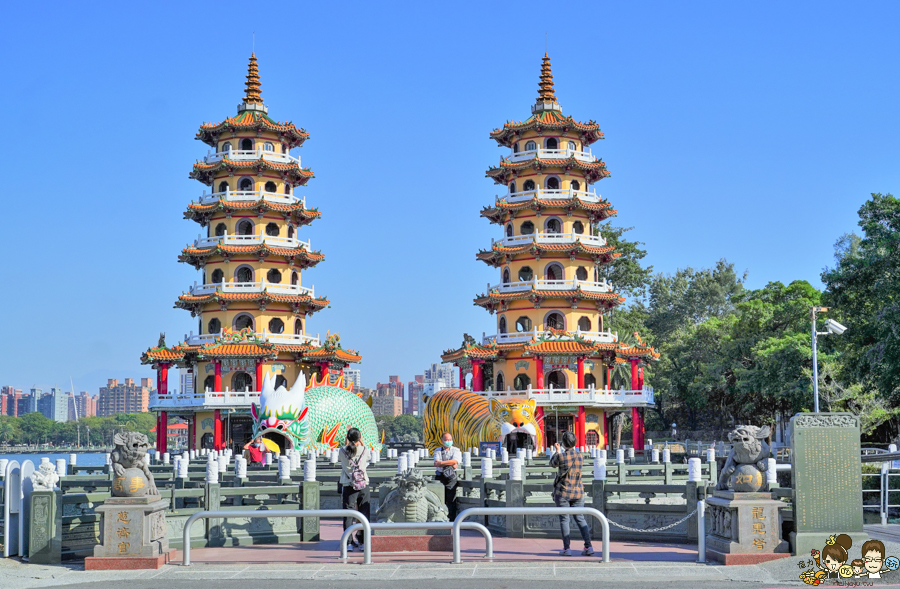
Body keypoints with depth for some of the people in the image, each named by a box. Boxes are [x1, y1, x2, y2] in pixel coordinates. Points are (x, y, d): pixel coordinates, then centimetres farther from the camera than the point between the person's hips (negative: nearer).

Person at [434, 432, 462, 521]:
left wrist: (441, 462, -6)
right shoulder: (438, 451, 13)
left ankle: (451, 519, -6)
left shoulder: (456, 450, 10)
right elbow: (436, 464, -3)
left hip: (451, 477, -1)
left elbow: (455, 461, -9)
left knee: (451, 499, -7)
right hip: (440, 476, 2)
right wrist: (450, 463, -8)